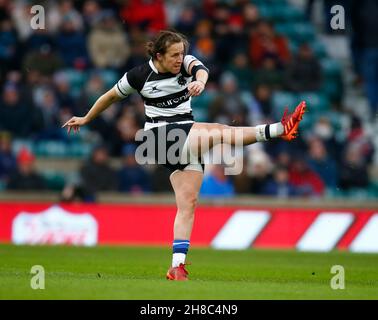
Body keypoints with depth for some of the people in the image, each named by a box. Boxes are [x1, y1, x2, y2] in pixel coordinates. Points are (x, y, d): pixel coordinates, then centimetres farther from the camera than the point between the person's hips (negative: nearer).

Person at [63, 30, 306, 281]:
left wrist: (200, 81, -48)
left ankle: (177, 266, -9)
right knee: (218, 131, -27)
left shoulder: (186, 63, 1)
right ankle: (278, 130, -35)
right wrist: (85, 120, 24)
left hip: (189, 140, 4)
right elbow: (111, 96, 13)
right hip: (160, 136, -4)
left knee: (188, 203, -6)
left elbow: (200, 69, -23)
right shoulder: (140, 75, -3)